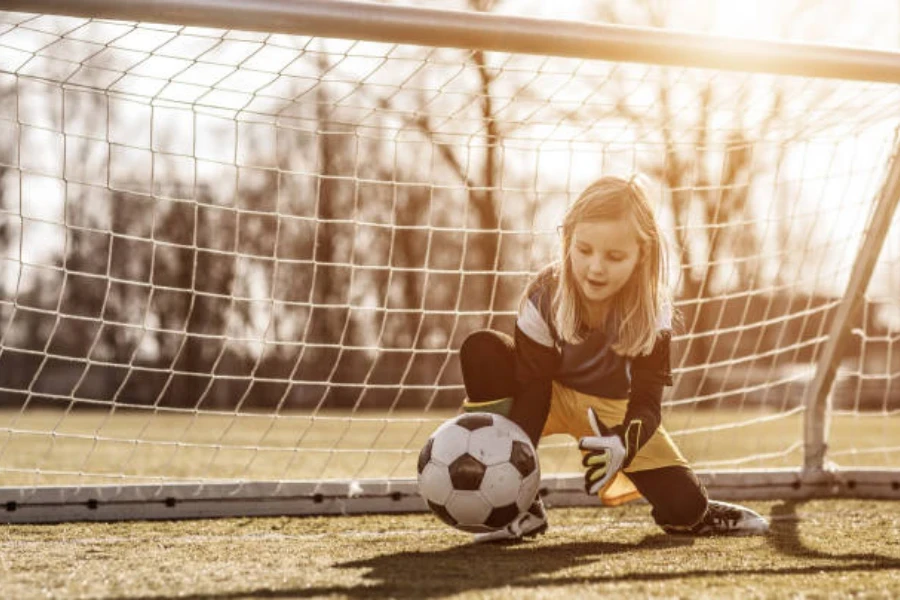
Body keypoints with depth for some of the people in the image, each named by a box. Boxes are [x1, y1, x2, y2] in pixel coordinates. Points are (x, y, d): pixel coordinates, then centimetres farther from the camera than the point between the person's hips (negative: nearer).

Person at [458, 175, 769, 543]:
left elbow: (646, 400, -24)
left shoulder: (653, 310, -24)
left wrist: (622, 446, -46)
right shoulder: (544, 298, -27)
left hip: (613, 410, 0)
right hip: (552, 399, 0)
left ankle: (693, 514, 23)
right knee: (481, 351, -32)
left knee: (684, 503, -21)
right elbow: (531, 389, -24)